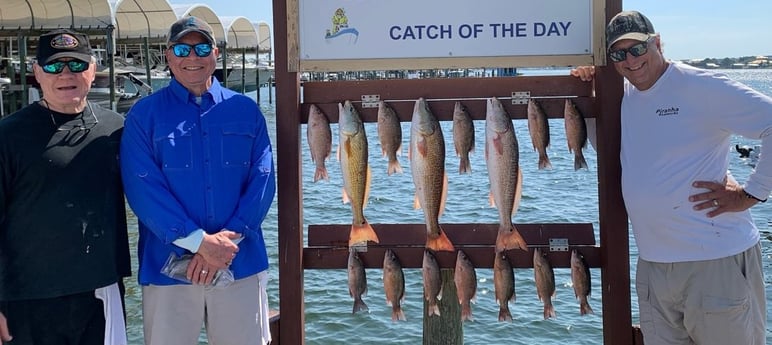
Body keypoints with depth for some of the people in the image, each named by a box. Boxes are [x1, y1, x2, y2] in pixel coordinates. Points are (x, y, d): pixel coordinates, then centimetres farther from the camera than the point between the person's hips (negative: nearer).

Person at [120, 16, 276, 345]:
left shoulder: (246, 110, 7)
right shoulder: (144, 115, 1)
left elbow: (262, 179, 0)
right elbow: (143, 188, -9)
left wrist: (229, 238, -14)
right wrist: (198, 241, -18)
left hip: (242, 262, 2)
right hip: (168, 266, -1)